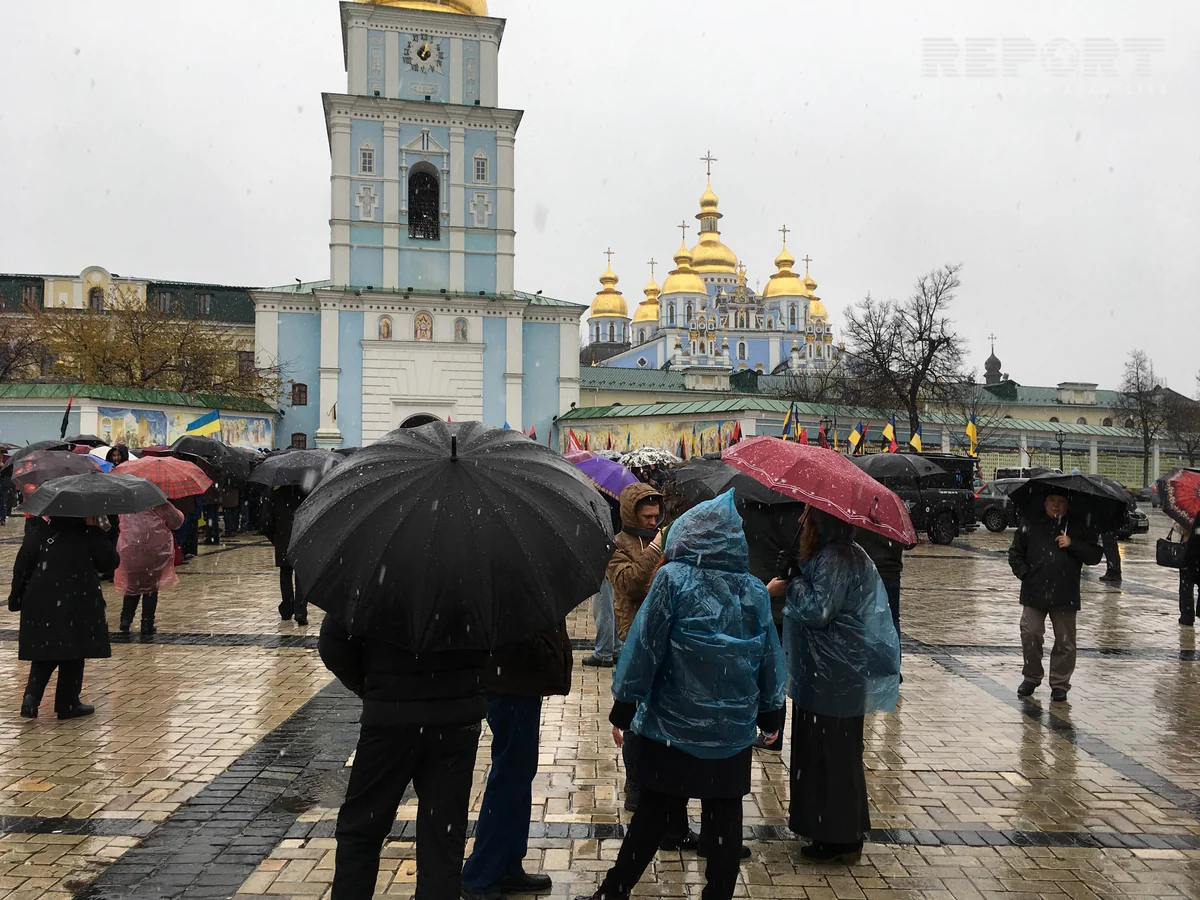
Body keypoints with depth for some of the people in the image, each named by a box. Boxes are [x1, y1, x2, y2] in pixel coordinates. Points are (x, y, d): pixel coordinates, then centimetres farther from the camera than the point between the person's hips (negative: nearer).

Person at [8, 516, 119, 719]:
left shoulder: (38, 532, 0)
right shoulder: (90, 535, -7)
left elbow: (22, 567, 1)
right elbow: (110, 562, 0)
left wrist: (16, 599, 8)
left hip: (41, 604, 3)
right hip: (78, 605, -3)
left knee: (44, 652, 16)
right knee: (73, 655, 8)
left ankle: (31, 696, -2)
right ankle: (67, 704, 12)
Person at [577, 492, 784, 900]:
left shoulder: (673, 578, -10)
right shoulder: (755, 591, 3)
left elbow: (644, 647, -12)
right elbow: (770, 659, 7)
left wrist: (622, 709, -5)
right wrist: (770, 713, 20)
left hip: (671, 728, -2)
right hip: (733, 730, 2)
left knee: (653, 814, 10)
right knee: (724, 819, 11)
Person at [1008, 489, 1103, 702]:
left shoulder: (1077, 528, 5)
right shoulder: (1031, 523, 6)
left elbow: (1095, 556, 2)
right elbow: (1015, 552, 15)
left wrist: (1072, 544, -11)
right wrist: (1022, 571, 0)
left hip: (1064, 595, 0)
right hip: (1034, 592, 0)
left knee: (1065, 642, 4)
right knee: (1030, 634, -1)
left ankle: (1060, 684, 17)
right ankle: (1031, 677, 18)